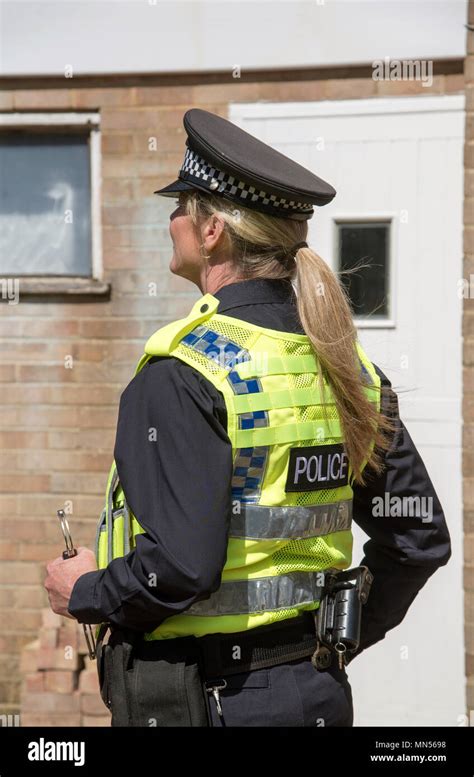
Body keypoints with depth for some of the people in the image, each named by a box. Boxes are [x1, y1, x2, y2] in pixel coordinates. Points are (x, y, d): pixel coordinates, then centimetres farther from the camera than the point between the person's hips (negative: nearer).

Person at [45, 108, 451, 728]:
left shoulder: (182, 373, -17)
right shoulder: (343, 364, 4)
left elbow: (181, 565, -25)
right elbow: (422, 539, 8)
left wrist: (85, 595, -6)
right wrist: (331, 645, 16)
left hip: (203, 699, -7)